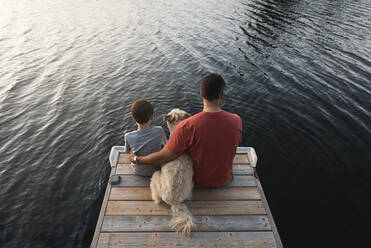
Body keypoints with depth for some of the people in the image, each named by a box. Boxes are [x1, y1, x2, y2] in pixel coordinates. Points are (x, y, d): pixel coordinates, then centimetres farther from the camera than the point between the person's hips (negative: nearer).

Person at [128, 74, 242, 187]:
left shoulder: (188, 126, -32)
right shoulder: (236, 121, -21)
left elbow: (163, 157, -25)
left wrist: (137, 159, -8)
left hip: (198, 181, -2)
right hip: (224, 179, 3)